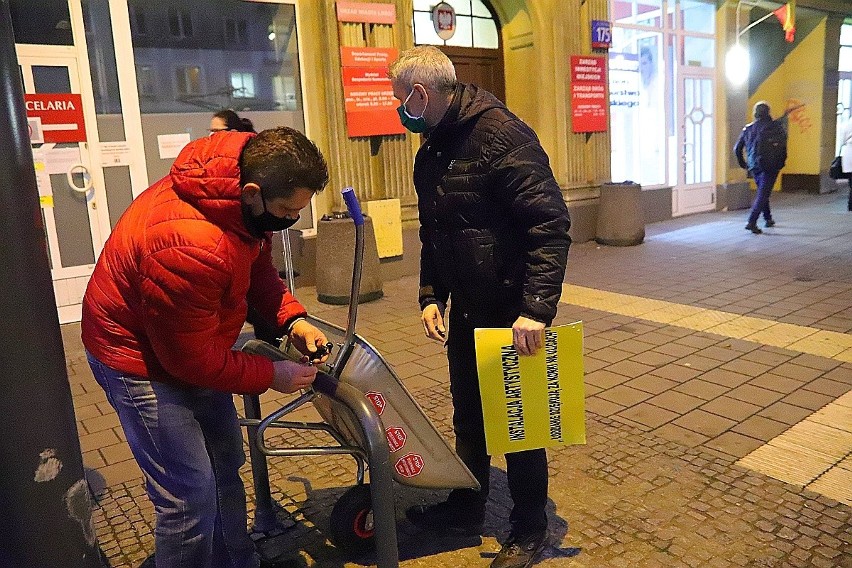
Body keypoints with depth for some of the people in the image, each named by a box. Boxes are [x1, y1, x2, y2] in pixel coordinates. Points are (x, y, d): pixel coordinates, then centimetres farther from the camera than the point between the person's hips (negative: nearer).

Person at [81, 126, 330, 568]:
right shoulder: (191, 245, -39)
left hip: (193, 344, 9)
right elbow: (193, 357, -27)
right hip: (141, 357, -9)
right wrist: (270, 376, -17)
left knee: (225, 465, 19)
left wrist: (291, 319, -11)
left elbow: (258, 268, 5)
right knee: (191, 497, -8)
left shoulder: (249, 199, -13)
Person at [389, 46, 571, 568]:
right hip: (466, 310, 8)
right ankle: (467, 508, 40)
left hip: (515, 313, -8)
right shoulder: (431, 153, 9)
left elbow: (551, 226, -24)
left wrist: (536, 309, -28)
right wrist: (431, 295, 8)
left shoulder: (502, 134, -18)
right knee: (469, 413, 19)